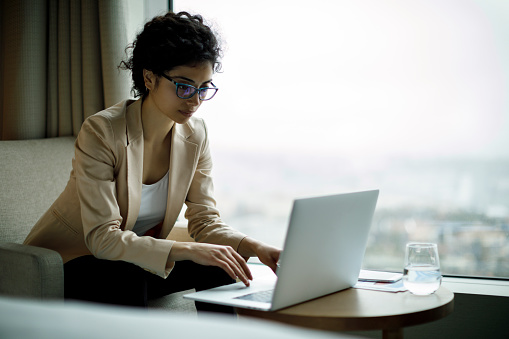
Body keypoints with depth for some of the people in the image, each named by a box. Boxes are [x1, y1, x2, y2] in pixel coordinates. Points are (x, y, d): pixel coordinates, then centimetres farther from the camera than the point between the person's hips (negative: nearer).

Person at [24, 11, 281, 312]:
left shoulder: (195, 135, -5)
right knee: (127, 277, -35)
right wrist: (187, 250, -39)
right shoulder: (101, 132, -24)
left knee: (218, 265, -17)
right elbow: (102, 237, -29)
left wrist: (255, 247, -24)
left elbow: (205, 221, -5)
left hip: (135, 264, 5)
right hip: (68, 261, -5)